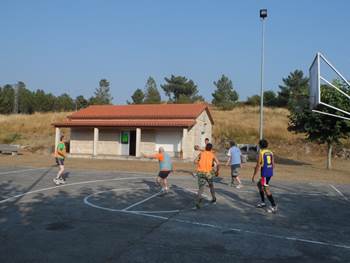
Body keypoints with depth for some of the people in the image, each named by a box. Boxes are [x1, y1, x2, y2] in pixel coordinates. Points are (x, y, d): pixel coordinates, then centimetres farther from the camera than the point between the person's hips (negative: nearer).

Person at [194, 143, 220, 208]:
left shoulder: (201, 153, 10)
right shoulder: (212, 155, 7)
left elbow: (195, 161, 0)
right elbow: (218, 163, -6)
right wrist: (217, 171, 8)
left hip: (200, 172, 1)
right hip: (208, 172, -1)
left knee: (201, 188, 0)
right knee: (211, 185, 26)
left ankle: (198, 201, -24)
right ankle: (213, 199, 39)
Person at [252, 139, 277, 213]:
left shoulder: (261, 153, -11)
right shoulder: (270, 152, 9)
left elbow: (258, 166, -13)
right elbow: (273, 164, 13)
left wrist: (253, 176, -7)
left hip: (265, 173, -8)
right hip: (270, 172, 8)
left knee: (266, 189, -3)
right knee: (259, 184, 24)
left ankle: (274, 206, -5)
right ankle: (263, 202, 27)